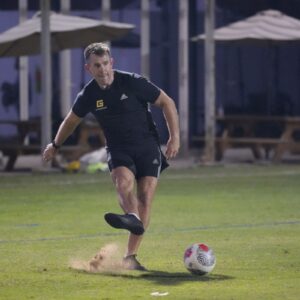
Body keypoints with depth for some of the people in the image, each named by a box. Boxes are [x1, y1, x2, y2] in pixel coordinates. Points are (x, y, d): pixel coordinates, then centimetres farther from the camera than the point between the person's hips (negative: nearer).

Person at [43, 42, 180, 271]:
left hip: (147, 146, -1)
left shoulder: (133, 82, -11)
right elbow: (72, 120, 19)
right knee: (124, 181, -30)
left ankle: (130, 256, -10)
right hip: (118, 150, 1)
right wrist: (55, 145, 32)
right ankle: (133, 218, -61)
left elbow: (167, 102, -3)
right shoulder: (88, 95, -2)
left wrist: (175, 136, -11)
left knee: (145, 197, -14)